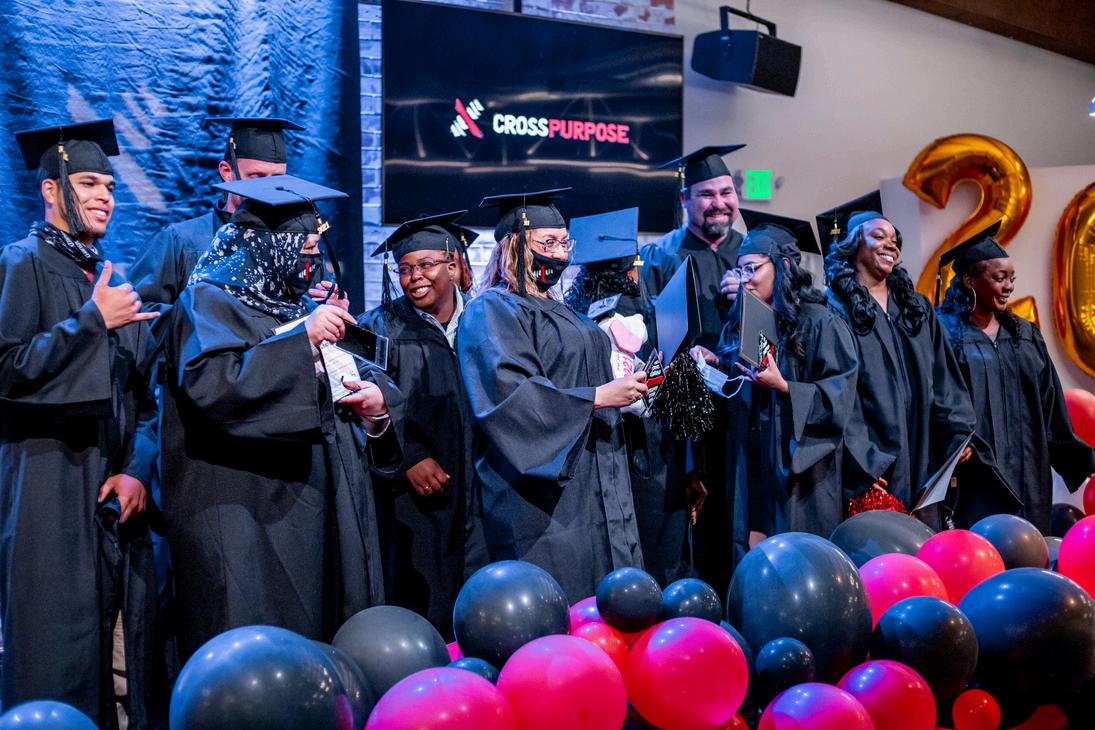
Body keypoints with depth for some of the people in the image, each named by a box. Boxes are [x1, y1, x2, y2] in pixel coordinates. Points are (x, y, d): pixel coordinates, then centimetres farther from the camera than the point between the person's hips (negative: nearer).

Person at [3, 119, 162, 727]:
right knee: (58, 653, -4)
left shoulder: (115, 282, 18)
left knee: (121, 643, 6)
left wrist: (137, 470, 0)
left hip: (117, 490, 6)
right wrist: (93, 320, -15)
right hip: (51, 488, -6)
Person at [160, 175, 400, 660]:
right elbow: (211, 386, -23)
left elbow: (346, 379, 23)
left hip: (315, 511, 7)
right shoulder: (208, 302, -4)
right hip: (246, 518, -7)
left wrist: (376, 401, 0)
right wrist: (301, 338, -23)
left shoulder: (293, 303, 18)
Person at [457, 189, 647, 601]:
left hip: (591, 492, 9)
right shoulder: (491, 311, -8)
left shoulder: (560, 312, 19)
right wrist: (597, 397, -21)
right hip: (542, 500, -9)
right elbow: (511, 396, -21)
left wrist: (625, 387, 12)